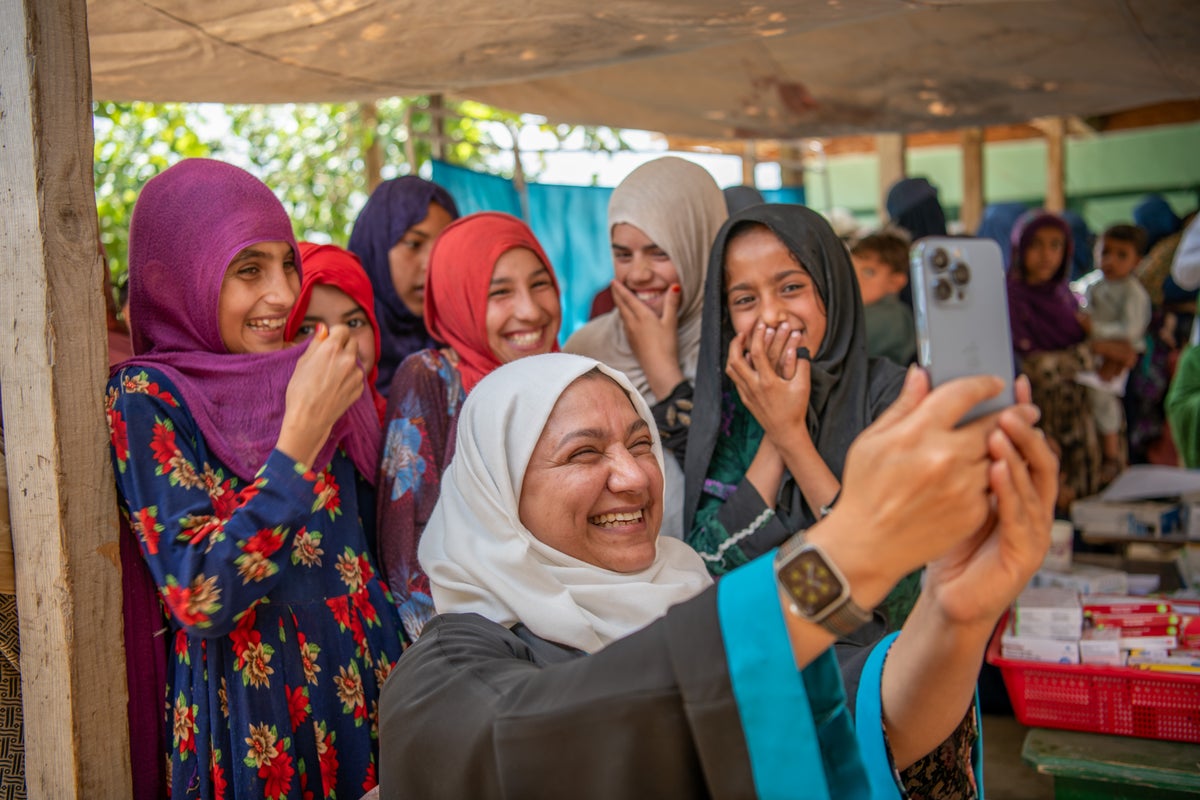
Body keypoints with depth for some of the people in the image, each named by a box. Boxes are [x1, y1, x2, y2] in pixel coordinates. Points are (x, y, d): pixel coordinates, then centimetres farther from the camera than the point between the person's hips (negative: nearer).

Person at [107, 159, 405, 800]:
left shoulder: (297, 376, 4)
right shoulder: (143, 398, -12)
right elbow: (199, 599, -24)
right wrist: (303, 430, -26)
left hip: (365, 683, 5)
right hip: (252, 715, -5)